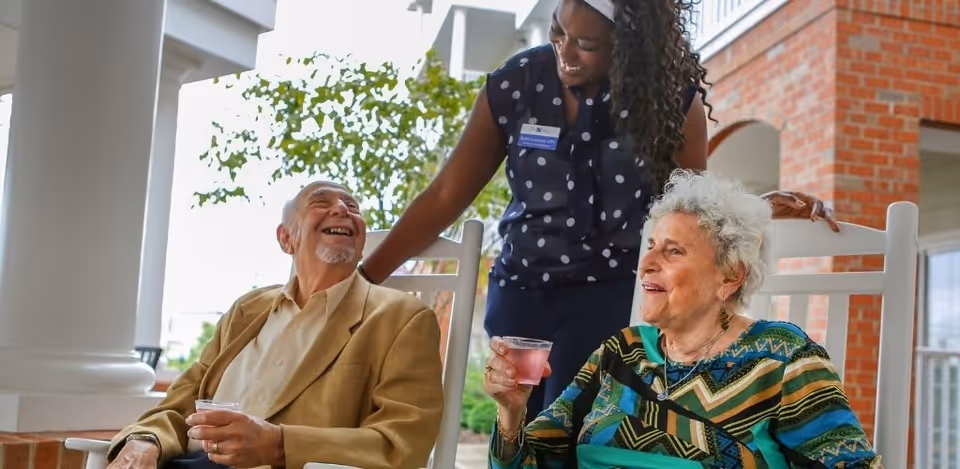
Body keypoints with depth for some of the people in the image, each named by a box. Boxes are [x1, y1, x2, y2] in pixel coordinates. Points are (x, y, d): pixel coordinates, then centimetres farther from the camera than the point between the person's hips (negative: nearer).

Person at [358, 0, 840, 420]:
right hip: (518, 290, 3)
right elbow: (448, 195, -2)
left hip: (608, 291, -2)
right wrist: (363, 277, -3)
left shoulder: (670, 96, -7)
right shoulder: (515, 83, -5)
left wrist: (764, 204, -14)